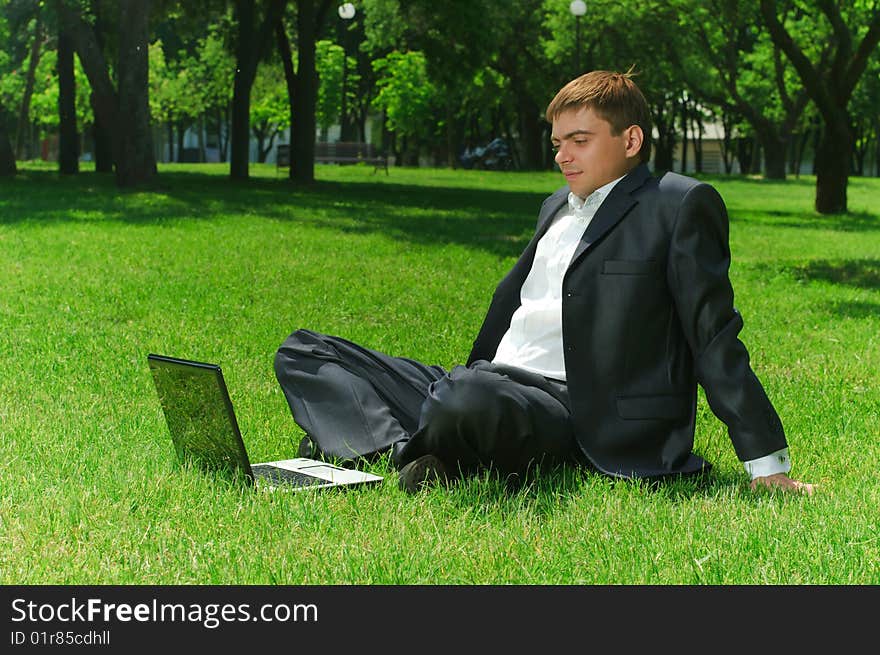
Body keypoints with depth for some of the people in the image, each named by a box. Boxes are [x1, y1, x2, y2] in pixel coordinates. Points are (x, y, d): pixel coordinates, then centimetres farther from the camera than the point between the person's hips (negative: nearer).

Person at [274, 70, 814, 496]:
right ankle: (409, 451, -20)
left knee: (469, 395, -43)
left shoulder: (681, 206, -1)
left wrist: (768, 465, -7)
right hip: (486, 385, 9)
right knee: (303, 352, 4)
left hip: (569, 407, -9)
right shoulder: (558, 206, 24)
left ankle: (428, 459, -11)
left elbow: (715, 338, -5)